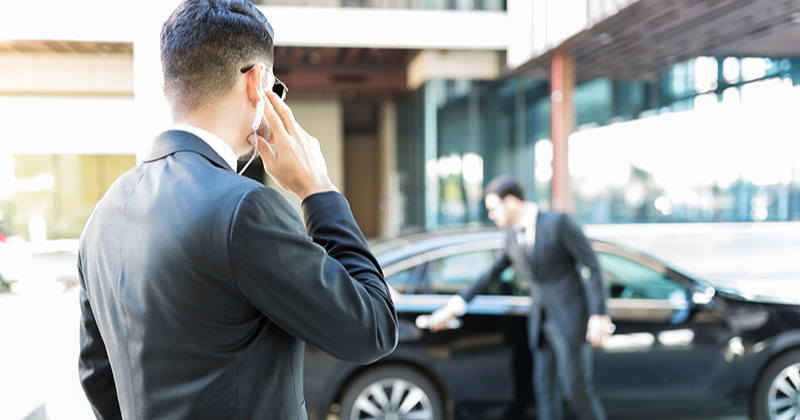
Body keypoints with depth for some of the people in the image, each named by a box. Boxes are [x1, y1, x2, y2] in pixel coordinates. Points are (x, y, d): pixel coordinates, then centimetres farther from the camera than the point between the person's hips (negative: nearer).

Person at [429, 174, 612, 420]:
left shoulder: (557, 222, -12)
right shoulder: (513, 236, 9)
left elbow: (593, 265, -11)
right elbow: (491, 275, 16)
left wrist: (599, 315, -17)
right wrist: (456, 305, 11)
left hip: (571, 321, -6)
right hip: (542, 326, 6)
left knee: (575, 389, -5)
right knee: (545, 391, 5)